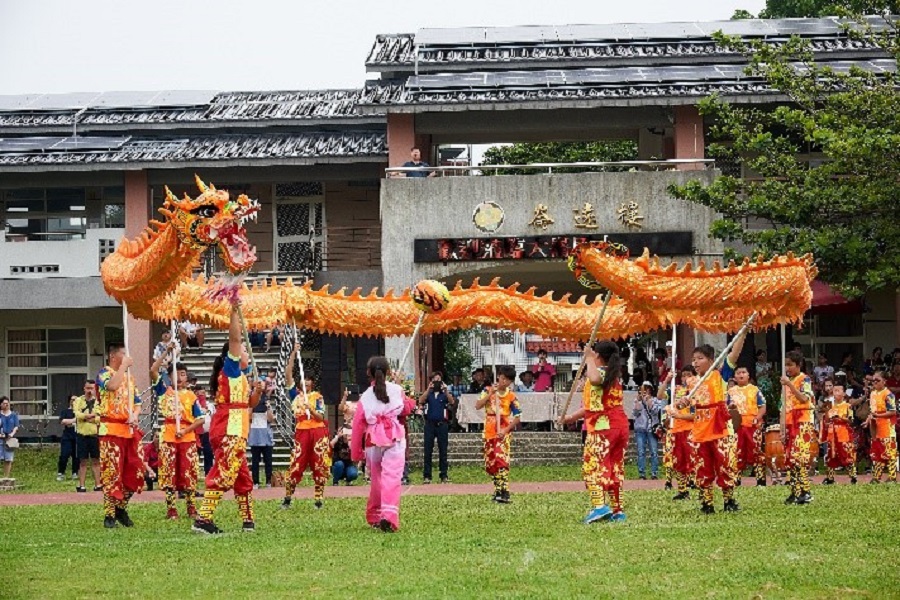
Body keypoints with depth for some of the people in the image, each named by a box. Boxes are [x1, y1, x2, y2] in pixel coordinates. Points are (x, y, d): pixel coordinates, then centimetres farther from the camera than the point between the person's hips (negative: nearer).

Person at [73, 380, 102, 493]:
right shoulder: (78, 401, 7)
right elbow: (77, 414, -10)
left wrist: (86, 417, -15)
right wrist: (92, 415, -17)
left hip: (95, 434, 0)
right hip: (82, 434, 0)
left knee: (96, 461, 4)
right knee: (83, 461, 2)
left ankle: (98, 485, 9)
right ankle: (81, 486, 5)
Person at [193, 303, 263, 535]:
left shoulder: (240, 376, 21)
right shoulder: (230, 368, -3)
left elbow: (249, 404, 27)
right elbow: (234, 338, -16)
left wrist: (257, 391, 9)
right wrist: (234, 312, -15)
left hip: (236, 432, 10)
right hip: (228, 431, -10)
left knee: (243, 478, 15)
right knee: (222, 475, -16)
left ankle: (248, 520, 20)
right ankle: (203, 519, -23)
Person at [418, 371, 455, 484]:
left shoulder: (445, 394, 9)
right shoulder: (428, 393, 11)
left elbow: (452, 402, -9)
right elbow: (421, 401, -8)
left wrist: (445, 390, -18)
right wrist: (429, 389, -14)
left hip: (442, 424, -1)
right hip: (430, 424, 1)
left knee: (443, 450, 1)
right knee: (428, 450, 0)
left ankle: (444, 475, 4)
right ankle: (426, 476, 1)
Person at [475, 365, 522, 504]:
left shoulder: (511, 396, -2)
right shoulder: (488, 391, 5)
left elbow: (517, 417, -3)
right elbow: (478, 406, -7)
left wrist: (506, 430, -15)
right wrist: (489, 395, -15)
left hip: (503, 434, -4)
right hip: (489, 433, 4)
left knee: (501, 460, -20)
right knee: (490, 464, 9)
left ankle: (504, 493, -26)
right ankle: (498, 489, 24)